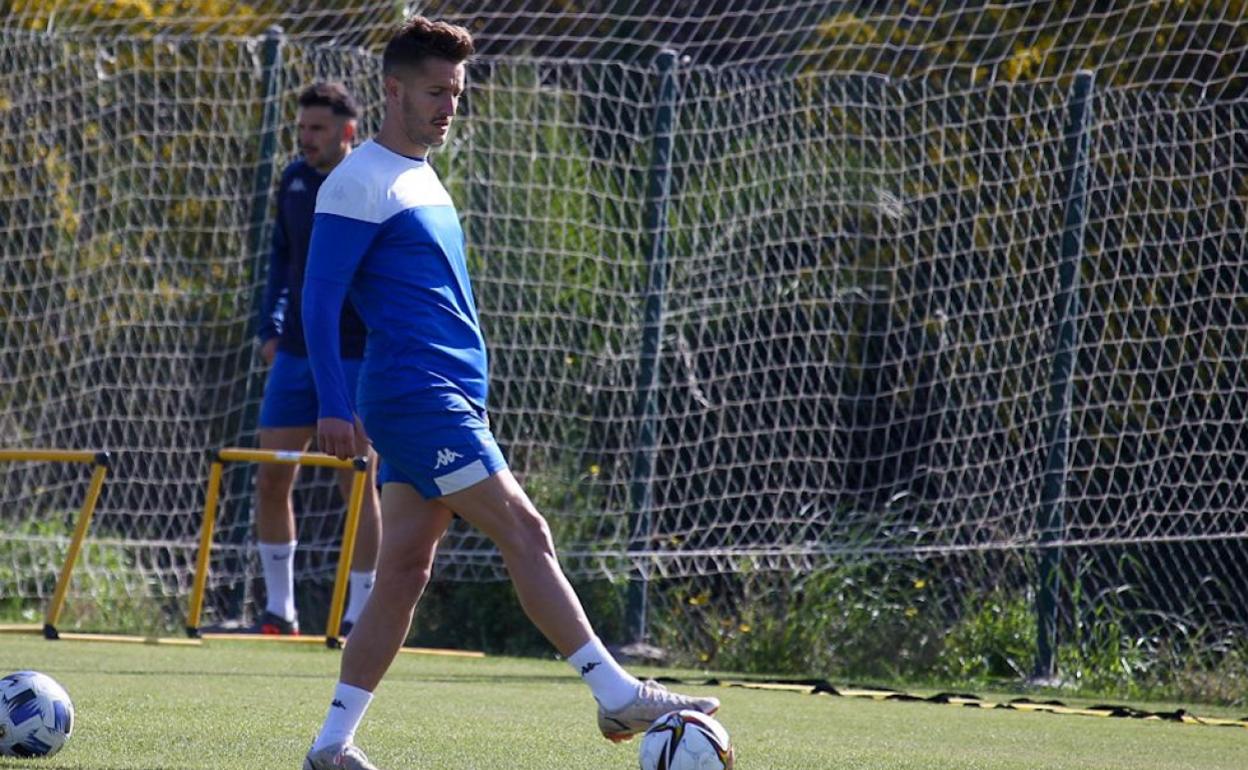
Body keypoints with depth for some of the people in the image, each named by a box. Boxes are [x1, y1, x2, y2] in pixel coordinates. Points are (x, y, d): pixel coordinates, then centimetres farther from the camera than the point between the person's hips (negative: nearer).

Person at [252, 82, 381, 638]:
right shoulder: (294, 179, 7)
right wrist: (271, 326, 10)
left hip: (357, 357, -5)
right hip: (295, 353, 5)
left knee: (357, 482, -2)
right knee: (271, 479, 3)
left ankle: (359, 614, 5)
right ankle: (278, 610, 13)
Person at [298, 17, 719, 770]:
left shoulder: (421, 179, 20)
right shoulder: (362, 183, -8)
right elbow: (319, 299, -12)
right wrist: (335, 405, -19)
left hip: (447, 396, 9)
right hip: (416, 394, -9)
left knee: (405, 570, 6)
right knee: (525, 533, -12)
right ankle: (618, 695, -13)